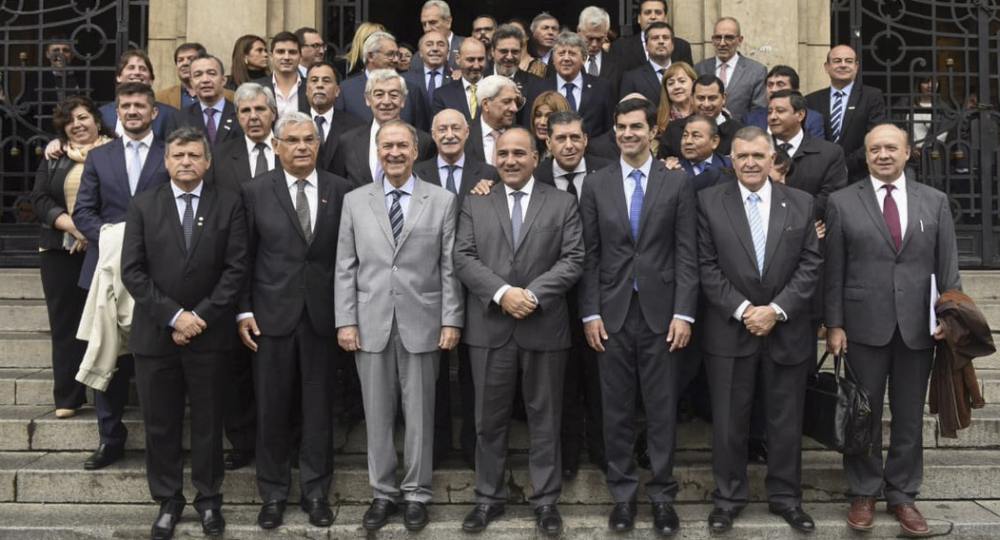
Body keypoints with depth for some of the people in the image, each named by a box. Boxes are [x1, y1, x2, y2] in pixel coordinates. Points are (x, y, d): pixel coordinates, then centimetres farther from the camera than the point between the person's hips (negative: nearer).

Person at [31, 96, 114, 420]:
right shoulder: (54, 157, 14)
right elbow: (40, 199, 5)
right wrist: (72, 226, -11)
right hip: (61, 251, 3)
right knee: (65, 323, 3)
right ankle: (68, 396, 9)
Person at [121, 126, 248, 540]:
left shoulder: (229, 205, 1)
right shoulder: (143, 206, 4)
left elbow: (236, 268, -4)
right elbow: (132, 271, -3)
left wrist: (201, 315, -11)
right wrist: (174, 315, -12)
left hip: (210, 334, -1)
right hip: (155, 332, 1)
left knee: (208, 421, 9)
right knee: (160, 424, 8)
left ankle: (208, 498, 24)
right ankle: (168, 500, 23)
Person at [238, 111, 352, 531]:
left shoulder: (340, 190, 1)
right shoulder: (256, 192, 0)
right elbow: (244, 257, 1)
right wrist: (244, 311, -4)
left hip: (323, 314, 1)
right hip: (272, 315, 0)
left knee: (319, 408, 8)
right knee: (272, 408, 8)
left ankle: (316, 491, 22)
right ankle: (273, 493, 22)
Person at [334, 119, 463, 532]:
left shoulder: (442, 201, 2)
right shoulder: (355, 201, 7)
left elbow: (450, 267, 0)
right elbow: (345, 267, 5)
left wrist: (451, 321, -4)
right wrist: (345, 321, -1)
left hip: (421, 324, -1)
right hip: (371, 324, 2)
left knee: (419, 414, 7)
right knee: (377, 415, 8)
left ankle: (416, 494, 20)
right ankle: (383, 493, 22)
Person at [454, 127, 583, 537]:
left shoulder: (563, 203, 5)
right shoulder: (475, 204, 9)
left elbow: (573, 260, -3)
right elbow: (464, 259, -1)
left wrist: (534, 294, -16)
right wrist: (502, 293, -15)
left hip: (545, 327, -1)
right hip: (489, 327, 1)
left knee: (545, 418, 7)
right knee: (490, 418, 8)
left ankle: (545, 500, 19)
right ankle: (489, 498, 21)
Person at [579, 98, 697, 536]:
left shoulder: (677, 184, 2)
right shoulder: (596, 184, 5)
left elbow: (686, 254, -1)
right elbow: (590, 255, 4)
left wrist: (683, 313, -8)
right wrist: (591, 313, -3)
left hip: (660, 311, -1)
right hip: (612, 312, 1)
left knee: (662, 409, 5)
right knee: (617, 410, 8)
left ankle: (662, 495, 18)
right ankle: (623, 493, 20)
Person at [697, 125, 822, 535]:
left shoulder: (801, 203, 5)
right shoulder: (709, 202, 0)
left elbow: (810, 265, 0)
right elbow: (707, 266, -3)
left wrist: (776, 309, -11)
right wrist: (742, 309, -12)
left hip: (788, 330, 1)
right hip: (729, 331, -1)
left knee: (786, 420, 10)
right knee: (729, 420, 6)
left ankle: (785, 497, 25)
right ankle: (728, 497, 20)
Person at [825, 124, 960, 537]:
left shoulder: (935, 201, 6)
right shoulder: (842, 202, 1)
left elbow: (947, 264, 6)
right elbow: (833, 271, -1)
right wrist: (834, 324, -5)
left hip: (918, 326, 2)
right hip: (864, 325, -2)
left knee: (910, 416, 11)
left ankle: (902, 495, 24)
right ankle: (863, 494, 22)